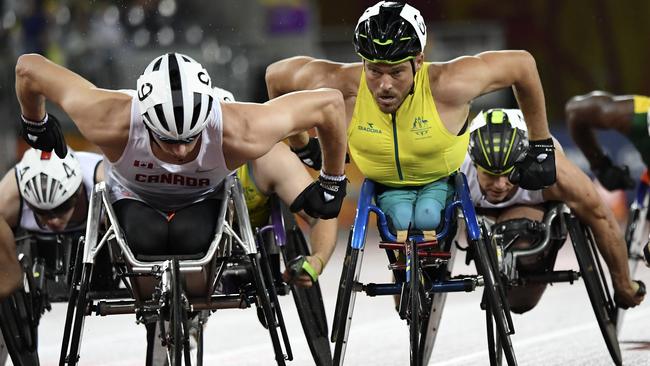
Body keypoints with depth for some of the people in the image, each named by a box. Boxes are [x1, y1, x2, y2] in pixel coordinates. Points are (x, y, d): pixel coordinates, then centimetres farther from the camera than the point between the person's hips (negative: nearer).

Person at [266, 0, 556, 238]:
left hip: (444, 179, -1)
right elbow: (276, 75, -15)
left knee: (427, 218, -28)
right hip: (386, 185, 1)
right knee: (401, 221, -27)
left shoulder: (447, 85, -36)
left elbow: (523, 64, -23)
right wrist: (301, 147, -3)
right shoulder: (343, 86, -33)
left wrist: (541, 146, -13)